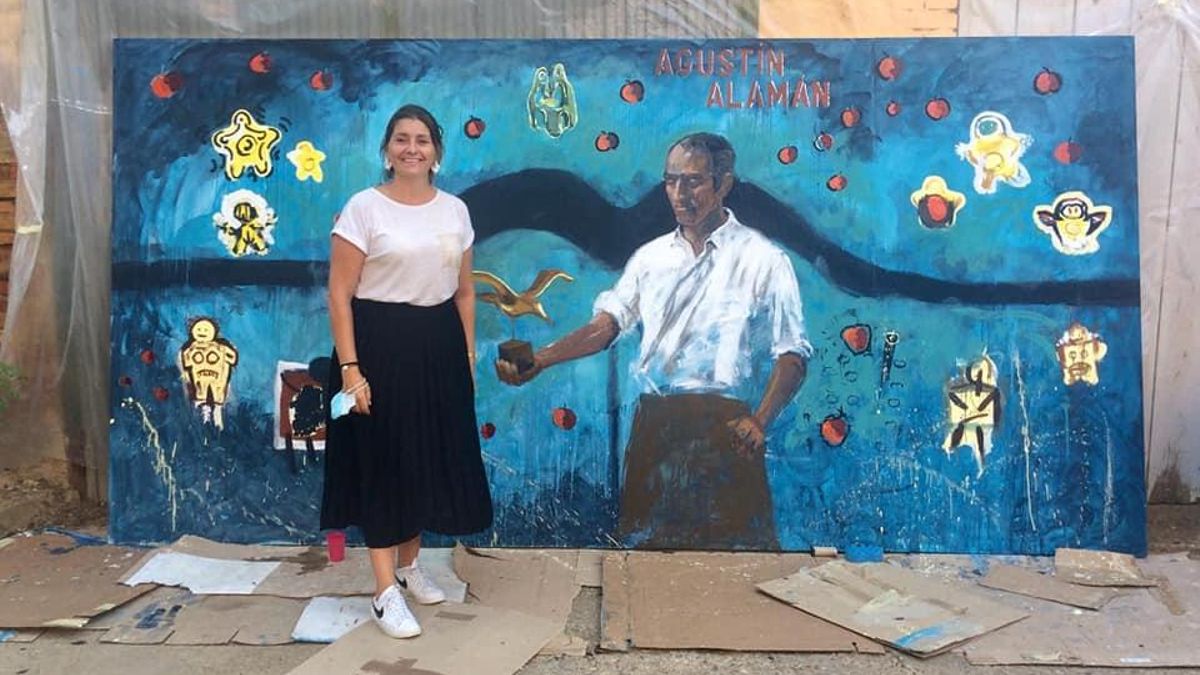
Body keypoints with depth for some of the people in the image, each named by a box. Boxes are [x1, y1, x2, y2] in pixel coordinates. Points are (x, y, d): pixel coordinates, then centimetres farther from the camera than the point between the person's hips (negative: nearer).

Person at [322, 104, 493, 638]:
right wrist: (349, 367, -16)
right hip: (381, 344, -5)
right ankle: (385, 591, 12)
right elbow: (339, 293, -10)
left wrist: (468, 356, 10)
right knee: (383, 459, 1)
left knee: (431, 455, 12)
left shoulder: (455, 209, 7)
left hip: (439, 345, 5)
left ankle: (409, 564, 33)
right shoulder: (364, 207, -7)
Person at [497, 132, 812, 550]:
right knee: (646, 545, 8)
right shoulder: (651, 256, 13)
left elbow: (792, 354, -2)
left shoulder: (762, 260, 1)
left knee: (732, 547, -3)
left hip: (723, 428, -4)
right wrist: (539, 361, -10)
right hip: (653, 423, 4)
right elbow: (604, 326, 6)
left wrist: (760, 421, -18)